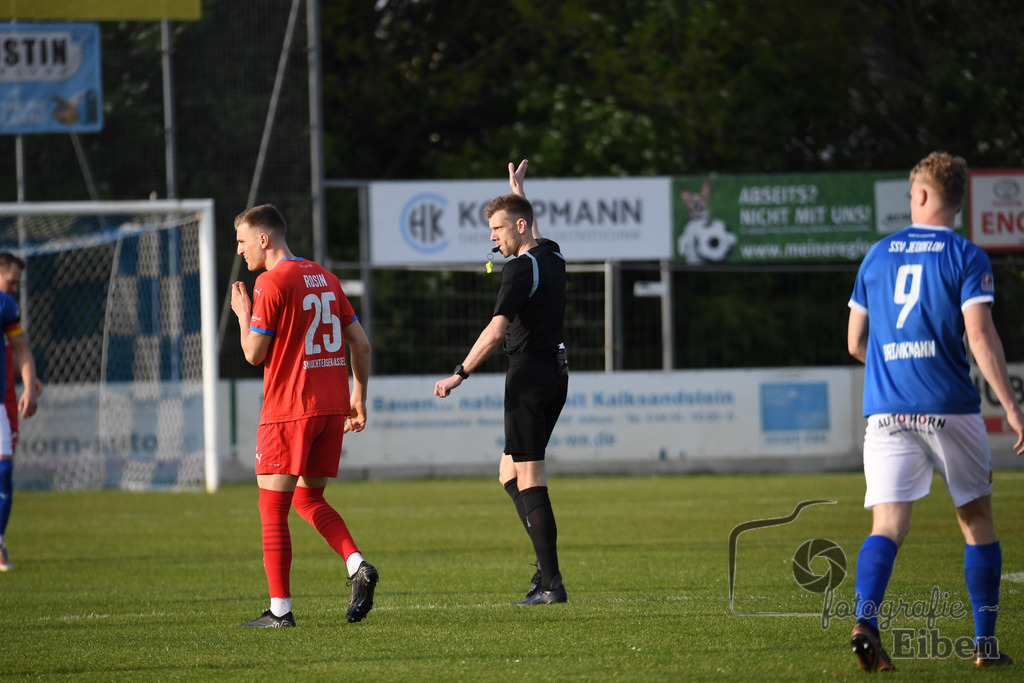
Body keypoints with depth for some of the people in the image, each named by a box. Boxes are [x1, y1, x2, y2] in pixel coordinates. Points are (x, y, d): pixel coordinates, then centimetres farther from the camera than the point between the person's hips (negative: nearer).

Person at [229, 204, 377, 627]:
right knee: (309, 498, 18)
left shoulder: (271, 283, -9)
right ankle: (358, 565, -4)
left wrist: (243, 314, 7)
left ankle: (280, 609, -3)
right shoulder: (324, 278, 13)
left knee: (272, 508, 0)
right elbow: (360, 343, 13)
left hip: (288, 409, -7)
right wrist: (358, 398, 18)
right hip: (332, 408, 7)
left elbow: (254, 354, -10)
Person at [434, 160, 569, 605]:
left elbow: (496, 331, -23)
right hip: (555, 372, 9)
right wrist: (517, 189, 49)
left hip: (530, 376, -9)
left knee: (529, 480, -8)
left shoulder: (521, 268, -15)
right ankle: (547, 564, 8)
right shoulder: (551, 256, 11)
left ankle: (551, 582, -11)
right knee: (509, 474, 15)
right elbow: (531, 233, 38)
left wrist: (459, 375, -20)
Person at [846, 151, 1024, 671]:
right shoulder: (966, 257, -1)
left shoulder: (878, 255, 11)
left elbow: (855, 342, 16)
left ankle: (865, 621, -29)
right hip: (949, 408, -2)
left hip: (885, 410, 2)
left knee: (887, 527, -4)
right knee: (977, 521, 13)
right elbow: (980, 335, -12)